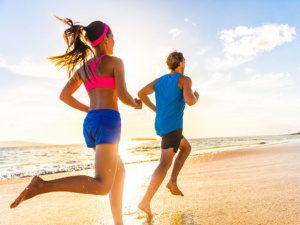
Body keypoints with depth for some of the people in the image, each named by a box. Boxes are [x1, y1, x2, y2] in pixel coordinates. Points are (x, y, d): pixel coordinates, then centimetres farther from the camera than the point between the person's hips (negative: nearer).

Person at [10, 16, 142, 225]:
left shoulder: (83, 67, 19)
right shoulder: (115, 62, 0)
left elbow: (64, 95, 17)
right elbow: (123, 96, -11)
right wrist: (135, 104, 13)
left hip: (90, 124, 8)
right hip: (107, 122, -8)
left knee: (120, 172, 22)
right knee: (101, 186, -12)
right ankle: (41, 186, -24)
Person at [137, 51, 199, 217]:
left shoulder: (159, 80, 18)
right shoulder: (185, 79, -2)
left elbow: (141, 94, 10)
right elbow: (190, 101, -19)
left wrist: (155, 109, 20)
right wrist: (196, 96, 6)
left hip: (161, 126, 8)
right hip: (173, 126, -8)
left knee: (186, 148, 26)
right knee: (165, 163, -13)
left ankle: (173, 181, 15)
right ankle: (145, 202, -23)